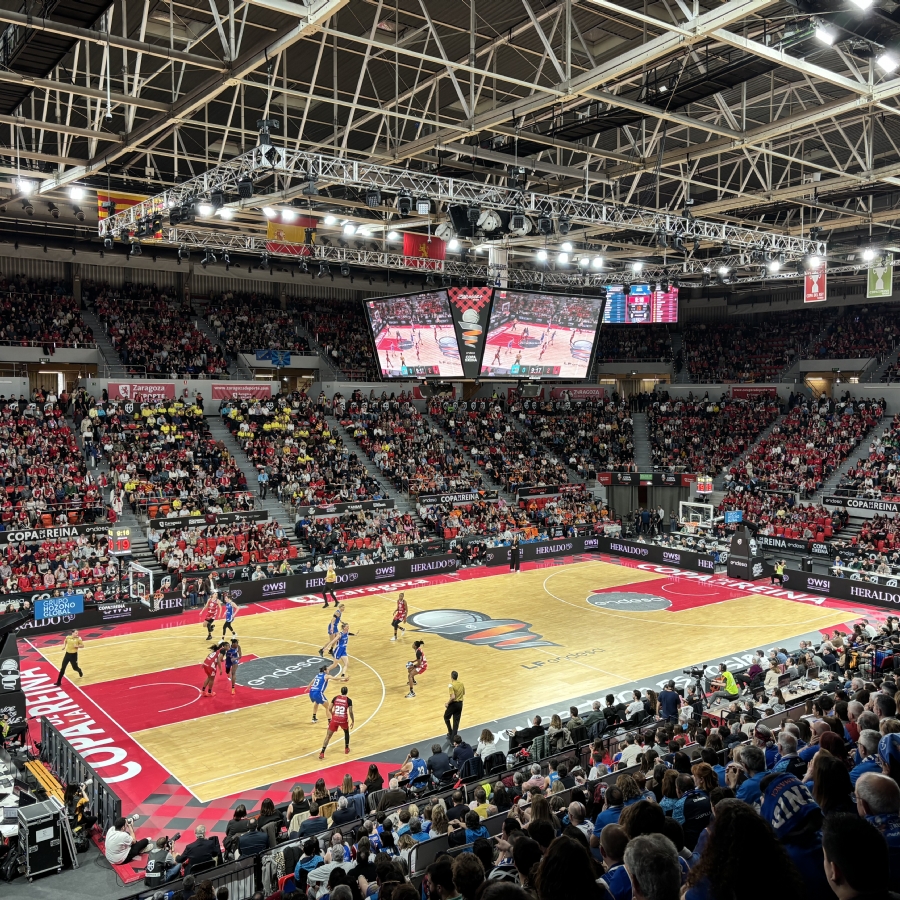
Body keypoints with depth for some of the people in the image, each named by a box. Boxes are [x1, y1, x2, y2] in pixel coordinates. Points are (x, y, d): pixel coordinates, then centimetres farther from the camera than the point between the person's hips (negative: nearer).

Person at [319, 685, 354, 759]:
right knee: (346, 732, 30)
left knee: (328, 735, 6)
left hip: (335, 719, 1)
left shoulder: (335, 698, 5)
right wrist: (352, 721, 6)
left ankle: (322, 753, -5)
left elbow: (329, 709, 9)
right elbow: (350, 712, -7)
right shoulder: (349, 700, -3)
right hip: (343, 720, -1)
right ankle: (346, 748, 36)